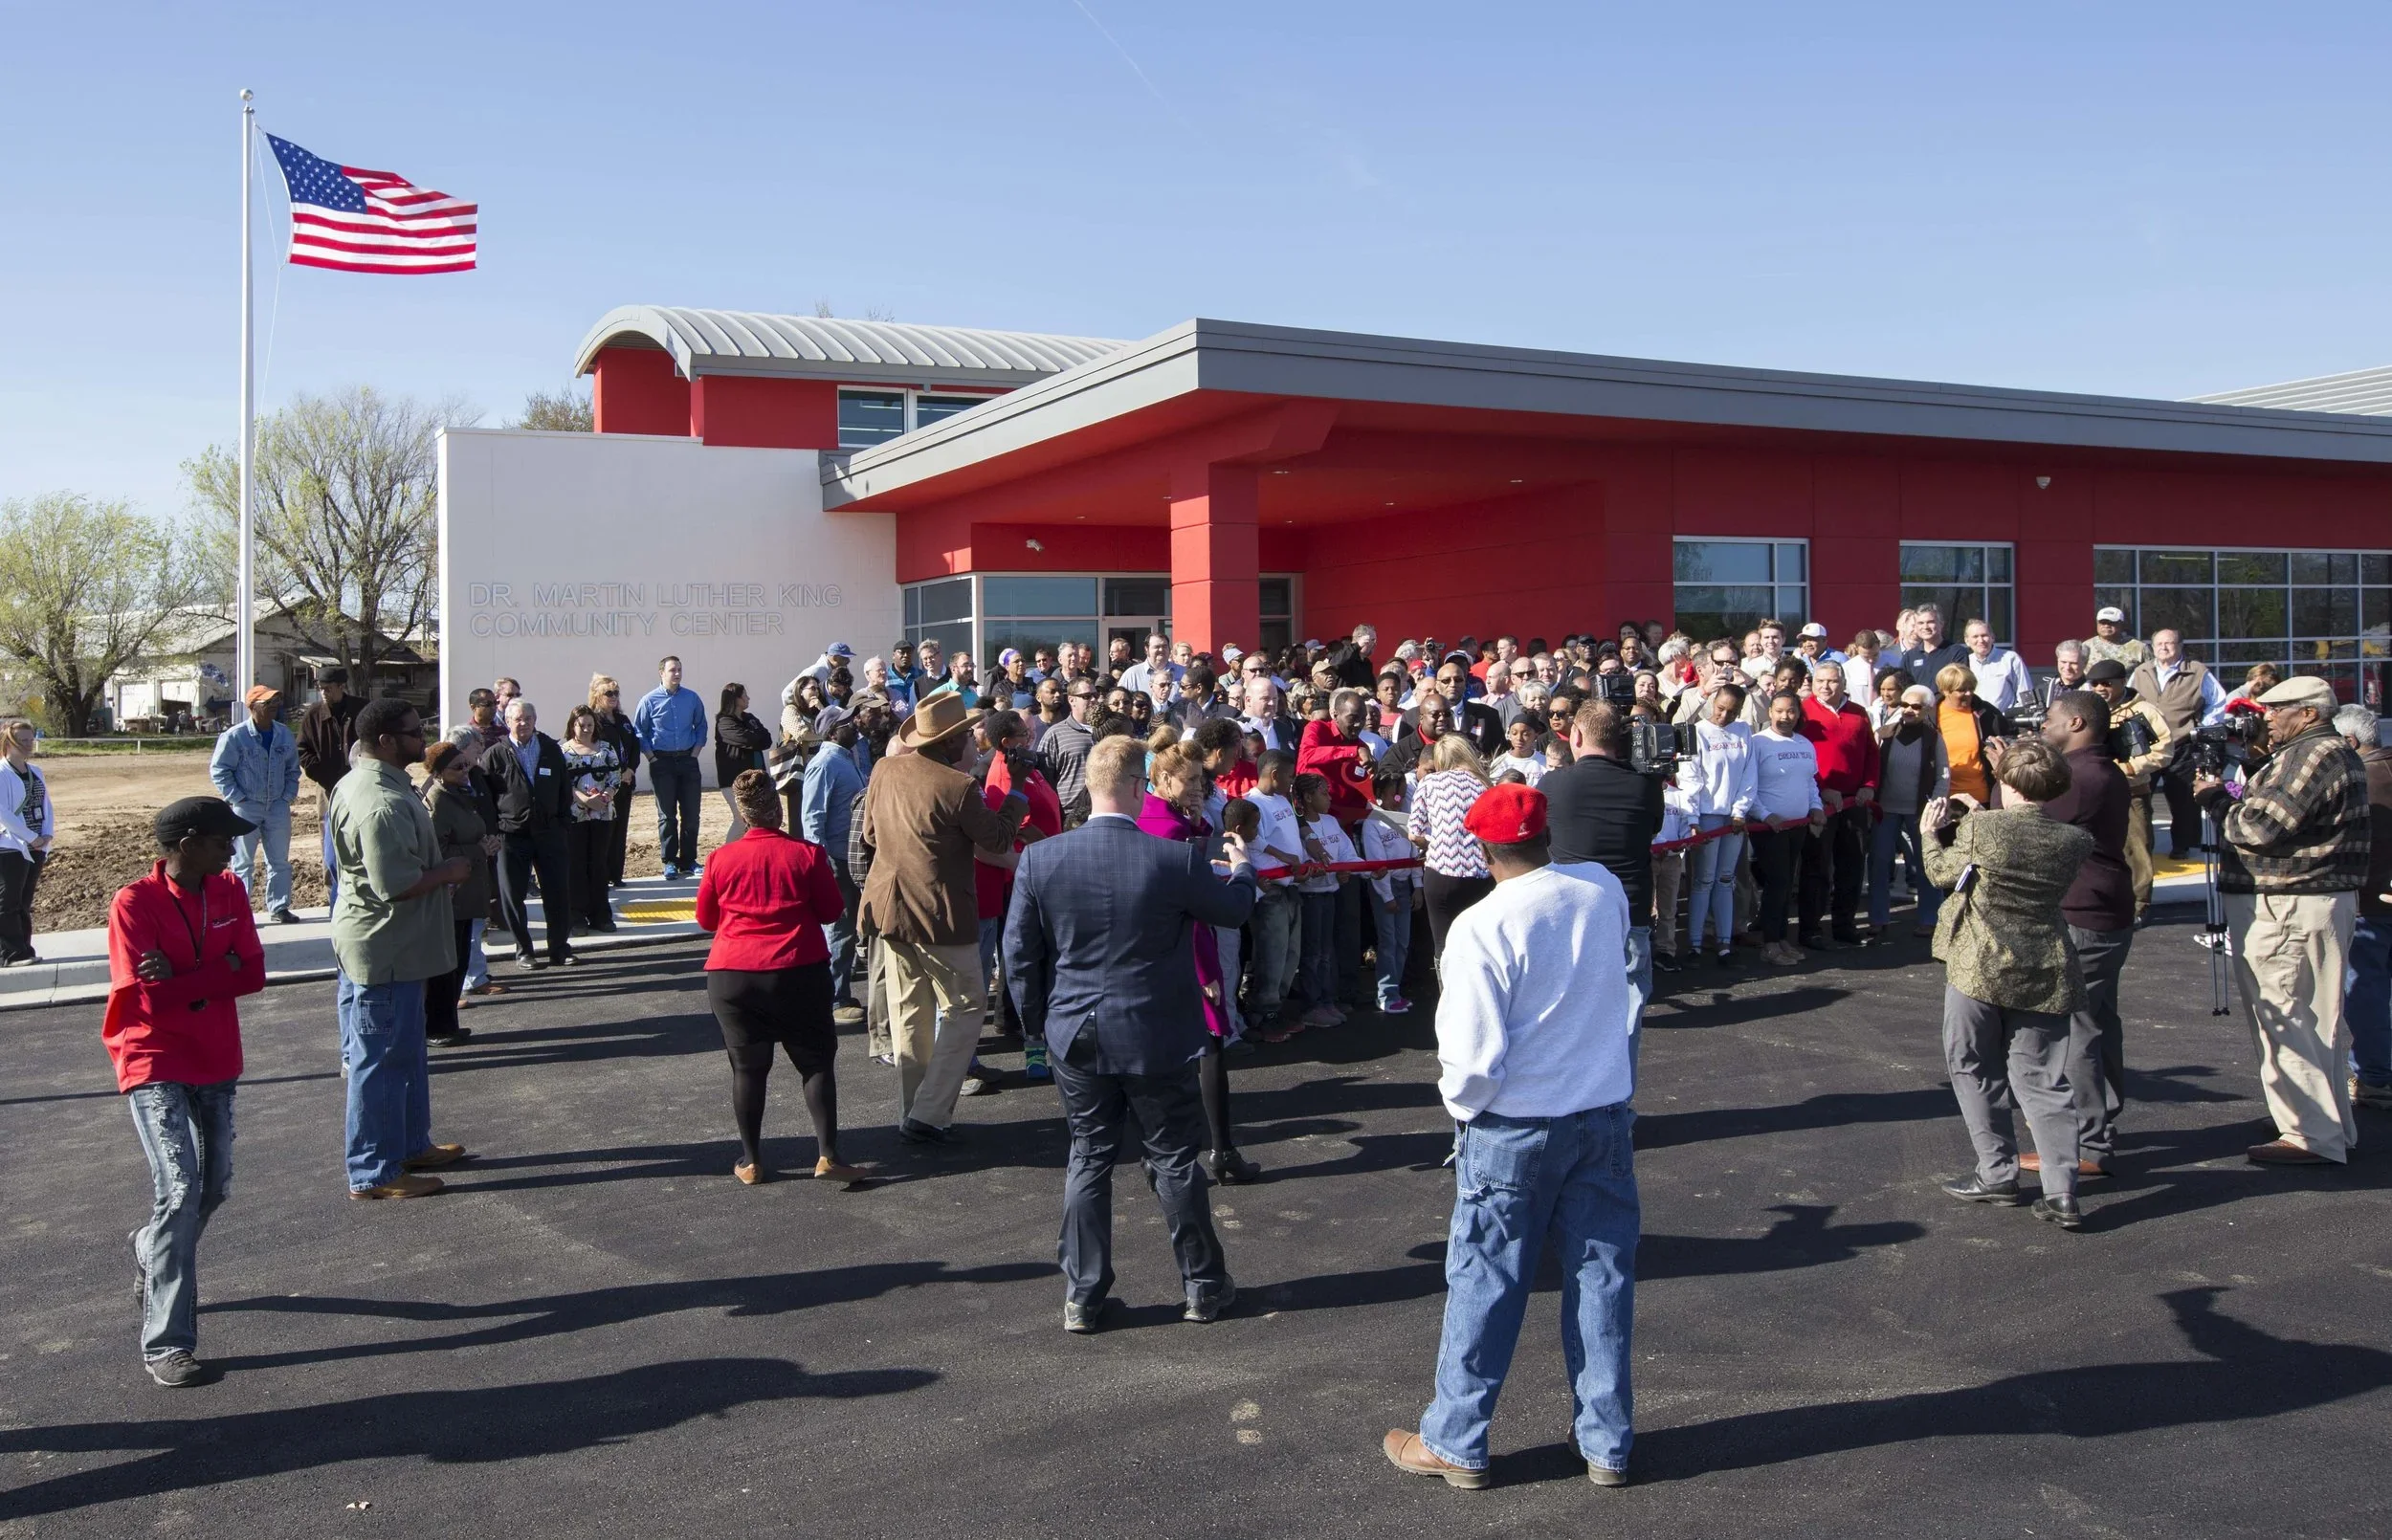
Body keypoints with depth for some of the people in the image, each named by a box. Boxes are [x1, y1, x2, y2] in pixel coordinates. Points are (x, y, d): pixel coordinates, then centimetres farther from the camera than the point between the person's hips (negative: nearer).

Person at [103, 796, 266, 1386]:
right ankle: (165, 1344, -6)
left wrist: (181, 980, -19)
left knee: (214, 1188, 15)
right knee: (181, 1191, -14)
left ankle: (150, 1253, 48)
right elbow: (152, 1000, -20)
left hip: (215, 1062, 6)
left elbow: (254, 973, -7)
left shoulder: (229, 892, 2)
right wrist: (217, 975, -12)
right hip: (155, 1066, -6)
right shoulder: (134, 904, -15)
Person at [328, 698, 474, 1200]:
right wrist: (449, 872, -14)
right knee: (381, 1059, 0)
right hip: (385, 948, -11)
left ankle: (411, 1145, 34)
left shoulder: (361, 782, 10)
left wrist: (440, 867, 12)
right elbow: (396, 885, -29)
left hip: (388, 945, 11)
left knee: (406, 1051, 21)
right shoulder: (383, 804, -26)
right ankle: (373, 1173, 10)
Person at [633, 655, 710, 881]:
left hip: (688, 761, 2)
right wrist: (652, 757, -5)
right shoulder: (649, 701, -3)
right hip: (662, 763, -2)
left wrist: (695, 752, 4)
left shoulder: (692, 698, 5)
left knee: (691, 814, 4)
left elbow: (701, 726, 14)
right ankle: (669, 862, 8)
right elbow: (639, 731, 2)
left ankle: (688, 861, 13)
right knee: (667, 815, 2)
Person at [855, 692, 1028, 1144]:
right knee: (965, 1008, 5)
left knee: (909, 1012, 15)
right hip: (939, 915, -7)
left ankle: (912, 1112, 22)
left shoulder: (884, 771, 2)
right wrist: (1017, 803, 10)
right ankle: (928, 1115, -1)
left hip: (889, 910, 7)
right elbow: (997, 839, -6)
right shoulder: (957, 786, -18)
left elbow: (869, 835, 14)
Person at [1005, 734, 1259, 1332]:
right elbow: (1235, 908, 2)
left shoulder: (1039, 859, -10)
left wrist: (1037, 1019, 13)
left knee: (1088, 1160, 14)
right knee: (1175, 1161, 12)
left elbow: (1019, 953, -2)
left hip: (1077, 1039, 2)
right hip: (1158, 1038, -2)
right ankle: (1203, 1287, 26)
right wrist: (1242, 866, 24)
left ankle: (1083, 1296, 19)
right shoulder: (1177, 859, -17)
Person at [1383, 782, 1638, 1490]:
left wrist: (1459, 1098, -1)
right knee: (1602, 1276, 14)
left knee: (1485, 1283, 9)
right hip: (1605, 1113, 5)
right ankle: (1607, 1443, 26)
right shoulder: (1604, 890, -4)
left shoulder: (1480, 928, -20)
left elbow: (1475, 1055, -20)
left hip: (1513, 1127, -4)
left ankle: (1455, 1444, 23)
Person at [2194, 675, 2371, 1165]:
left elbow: (2259, 826, -21)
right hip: (2323, 900, 11)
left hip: (2288, 908, -11)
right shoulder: (2334, 753, 19)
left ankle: (2312, 1137, -2)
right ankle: (2333, 1128, 25)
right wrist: (2236, 796, 6)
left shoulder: (2312, 756, -16)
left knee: (2288, 1022, -6)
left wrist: (2215, 798, -5)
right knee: (2319, 1020, 16)